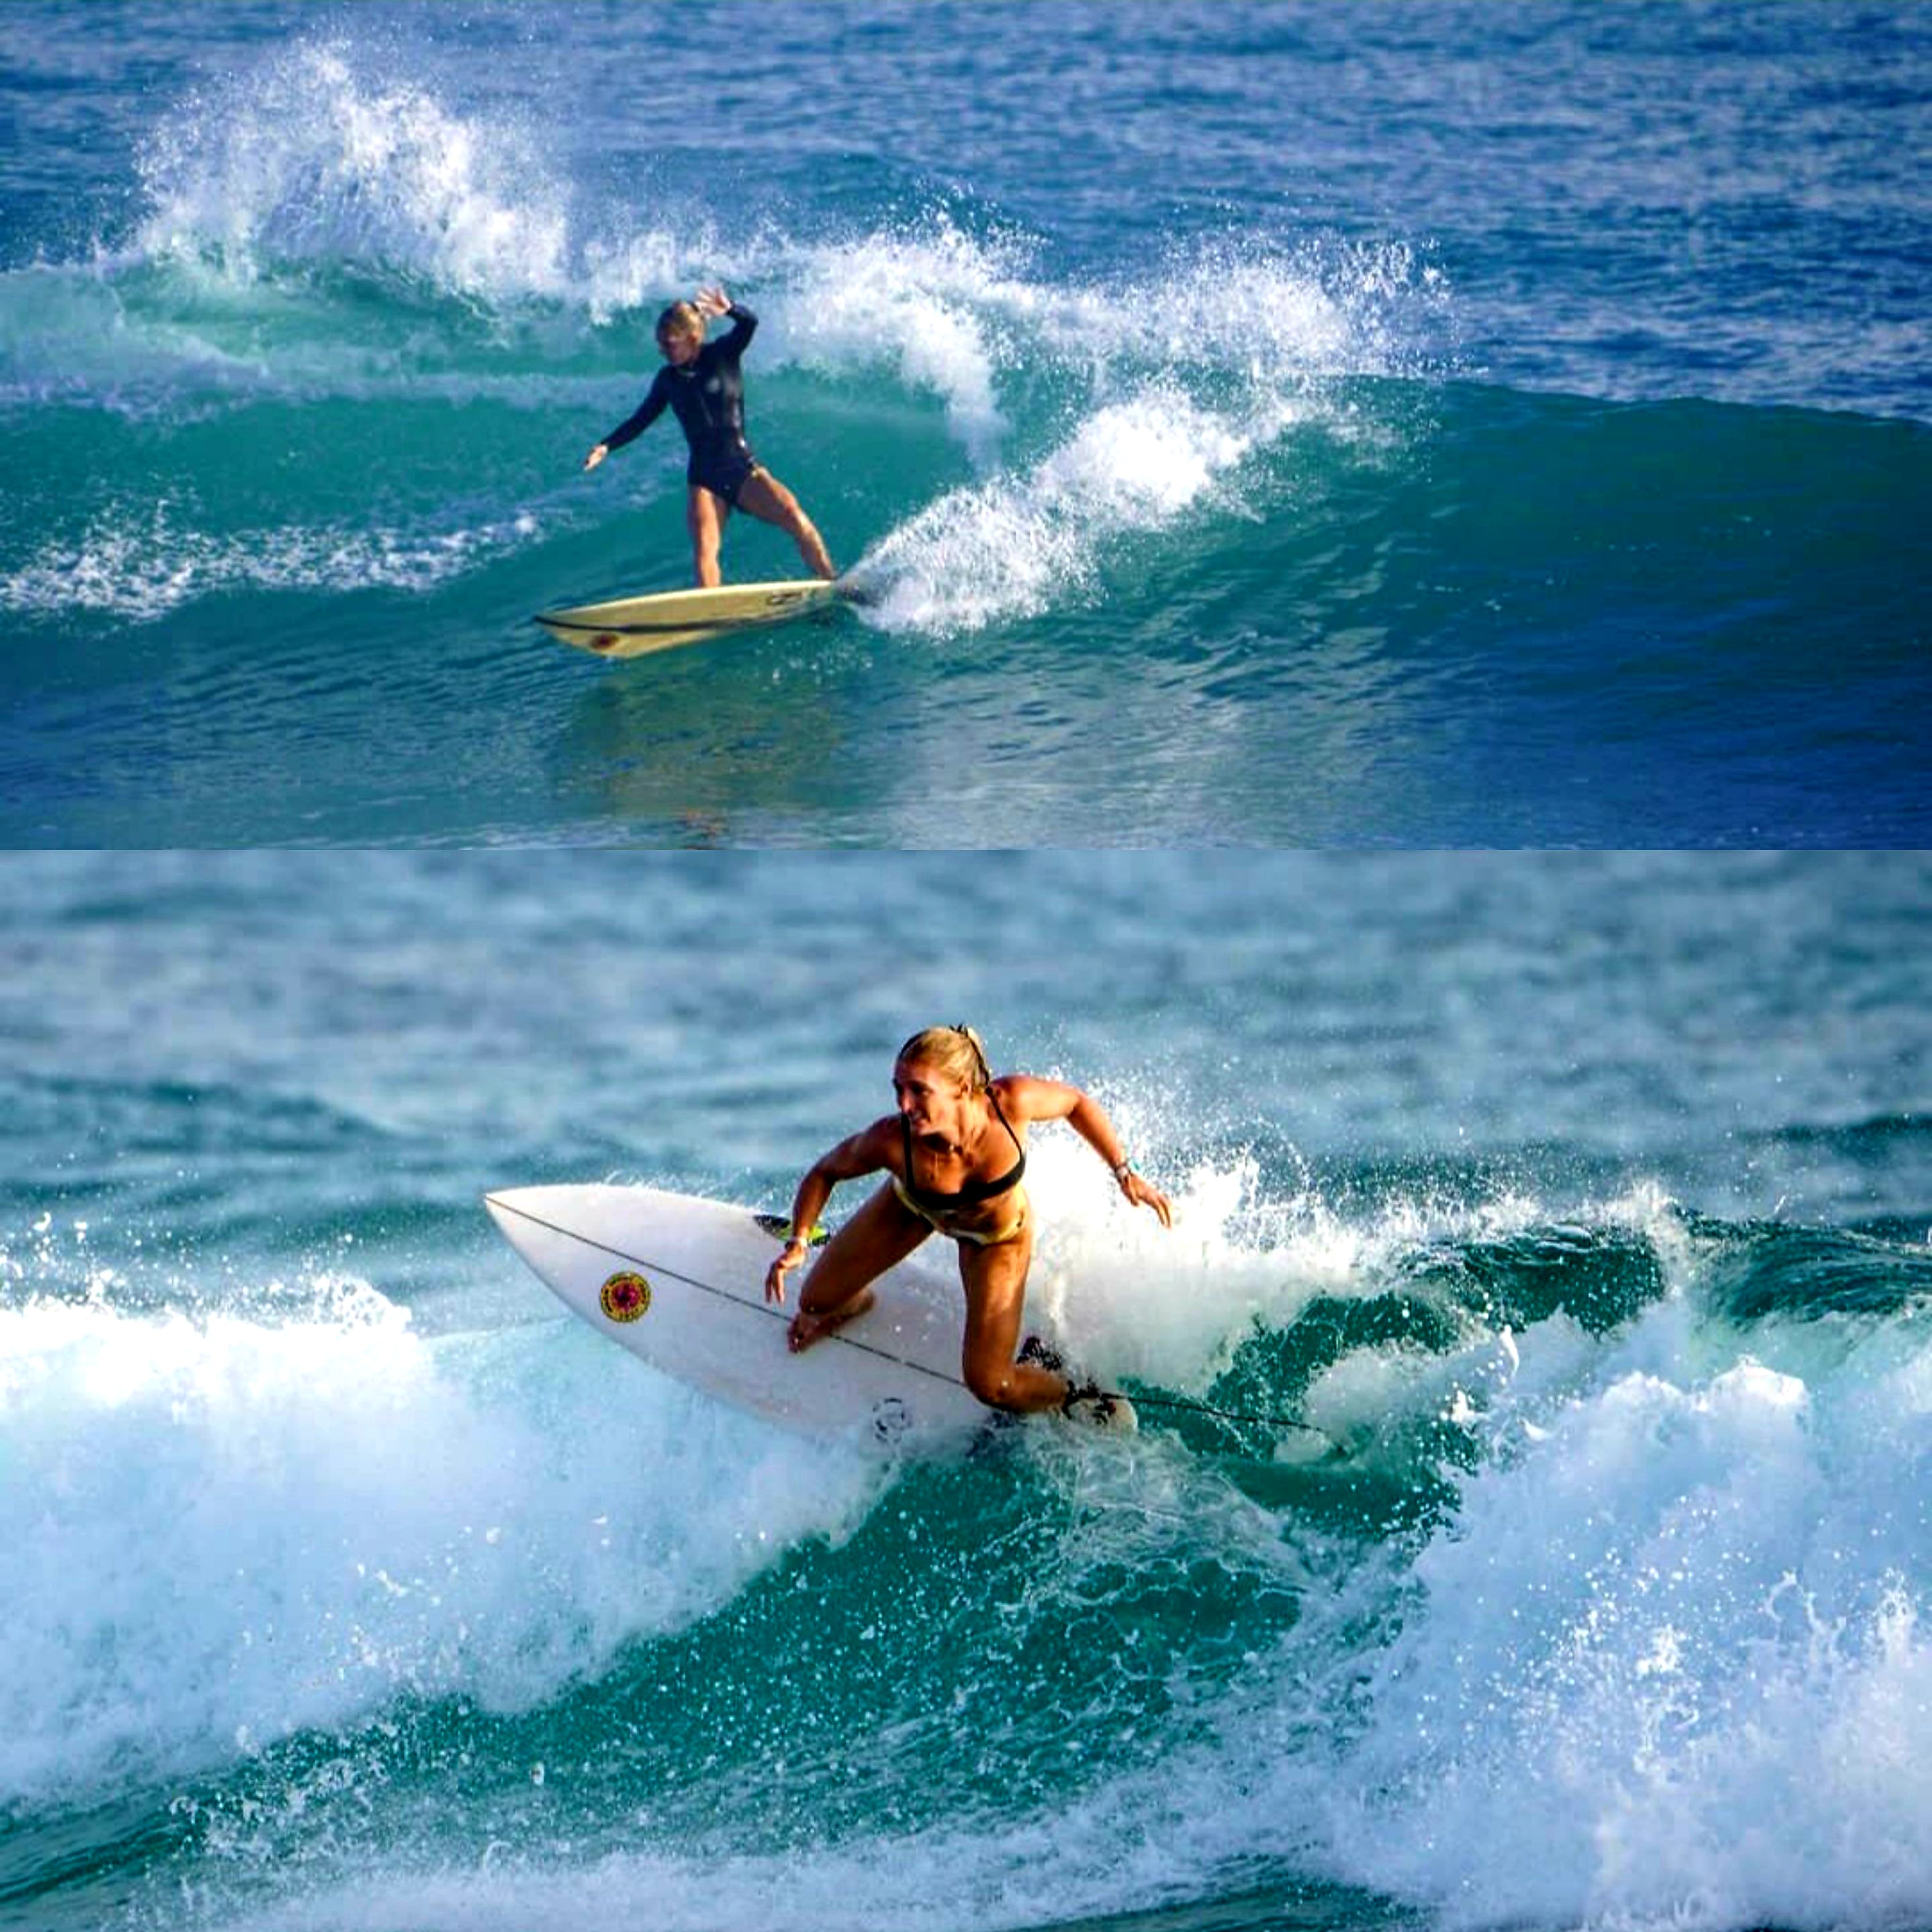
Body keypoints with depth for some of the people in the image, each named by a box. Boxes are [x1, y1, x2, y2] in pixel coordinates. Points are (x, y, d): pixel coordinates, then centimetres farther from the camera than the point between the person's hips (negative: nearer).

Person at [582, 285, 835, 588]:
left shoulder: (722, 356, -1)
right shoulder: (668, 379, 10)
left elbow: (749, 324, -17)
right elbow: (642, 419, 17)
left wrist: (730, 310, -39)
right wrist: (607, 446, 5)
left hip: (742, 468, -2)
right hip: (704, 477, 2)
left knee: (793, 516, -20)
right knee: (704, 550, -19)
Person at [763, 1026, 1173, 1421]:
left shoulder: (1012, 1102, -42)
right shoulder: (890, 1142, -41)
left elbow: (1076, 1103, -19)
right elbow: (825, 1173, -20)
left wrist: (1124, 1173, -17)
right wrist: (798, 1243, -33)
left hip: (998, 1234, -1)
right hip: (912, 1208, 1)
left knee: (989, 1385, -5)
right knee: (817, 1303, 10)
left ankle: (1071, 1399, 28)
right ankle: (857, 1301, 49)